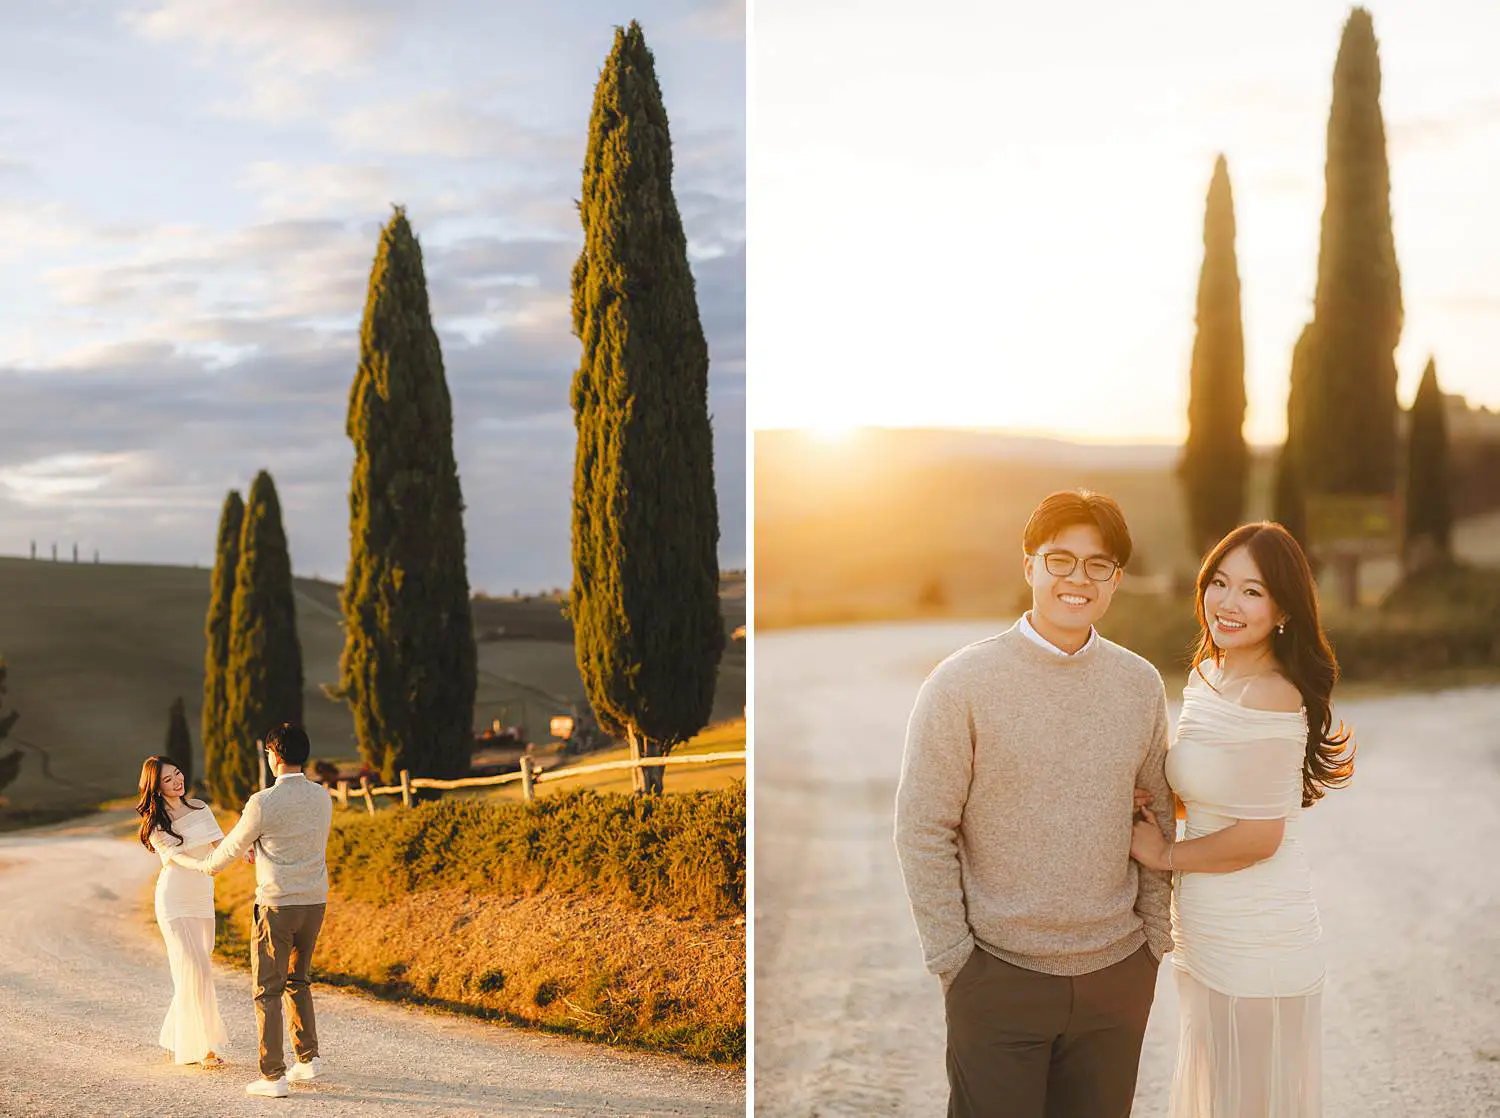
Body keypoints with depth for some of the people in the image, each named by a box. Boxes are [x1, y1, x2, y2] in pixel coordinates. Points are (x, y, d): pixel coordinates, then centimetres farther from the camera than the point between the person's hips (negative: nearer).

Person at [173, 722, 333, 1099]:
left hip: (276, 905, -6)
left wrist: (206, 866, 21)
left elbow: (231, 848, -1)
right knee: (297, 981, 23)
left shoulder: (263, 803, -16)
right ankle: (308, 1058, 21)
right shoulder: (322, 798, 2)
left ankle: (272, 1076, 1)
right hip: (315, 902, 6)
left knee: (267, 991, 3)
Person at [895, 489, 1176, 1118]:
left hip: (1119, 972, 4)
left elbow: (1157, 817, 11)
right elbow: (922, 833, -7)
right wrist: (953, 959, -8)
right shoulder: (962, 683, -9)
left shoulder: (1140, 684, 3)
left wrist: (1154, 936, 7)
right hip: (999, 972, -3)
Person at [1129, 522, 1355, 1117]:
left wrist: (1164, 854, -8)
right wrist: (1152, 796, 0)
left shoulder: (1268, 696, -21)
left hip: (1257, 947, -9)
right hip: (1204, 936, 9)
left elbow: (1260, 836, -21)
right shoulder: (1206, 676, 7)